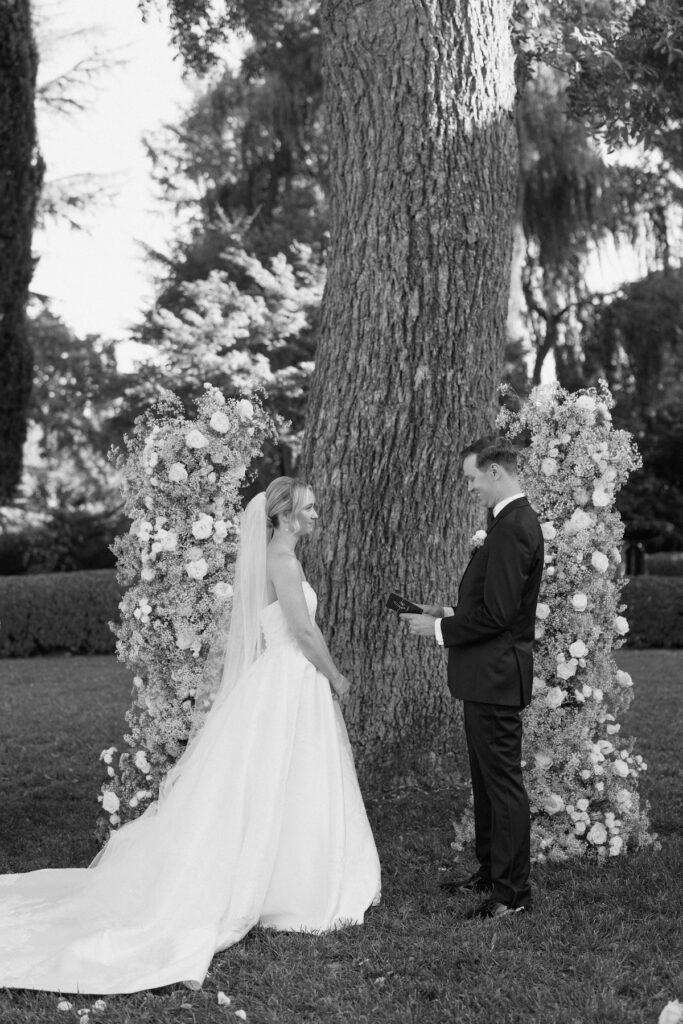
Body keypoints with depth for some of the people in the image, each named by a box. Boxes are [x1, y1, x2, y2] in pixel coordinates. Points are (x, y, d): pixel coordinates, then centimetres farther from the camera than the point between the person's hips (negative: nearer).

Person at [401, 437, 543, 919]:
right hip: (491, 676, 11)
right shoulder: (517, 521, 13)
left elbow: (495, 613, -24)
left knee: (504, 781, -2)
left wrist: (440, 630, -13)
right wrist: (451, 614, 11)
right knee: (488, 778, 19)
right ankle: (491, 872, 30)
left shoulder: (512, 527, -20)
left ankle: (512, 891, 6)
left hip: (496, 677, -11)